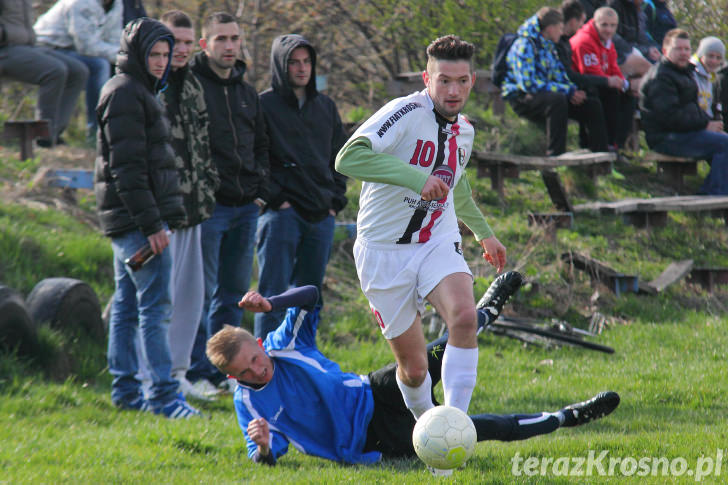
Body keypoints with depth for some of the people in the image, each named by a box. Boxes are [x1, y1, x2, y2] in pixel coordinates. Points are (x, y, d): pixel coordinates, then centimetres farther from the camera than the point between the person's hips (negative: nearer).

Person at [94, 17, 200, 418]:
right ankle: (163, 395, -13)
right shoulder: (125, 93, -12)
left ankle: (125, 389, 16)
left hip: (129, 219, 10)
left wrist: (153, 217, 21)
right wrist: (150, 223, -21)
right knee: (155, 305, -11)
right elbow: (126, 166, -19)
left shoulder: (137, 92, 20)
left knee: (126, 304, 12)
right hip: (135, 218, -10)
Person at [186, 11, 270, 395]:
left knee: (234, 292, 10)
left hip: (245, 206, 7)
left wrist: (260, 190, 11)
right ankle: (198, 372, -2)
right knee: (202, 292, -6)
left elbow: (261, 145, 24)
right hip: (208, 205, -6)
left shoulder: (247, 92, 16)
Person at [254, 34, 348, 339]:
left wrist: (336, 200, 10)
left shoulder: (325, 106, 16)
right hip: (281, 213, -5)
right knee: (273, 293, -9)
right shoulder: (264, 105, -1)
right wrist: (274, 199, -13)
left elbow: (340, 158, 22)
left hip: (322, 216, 6)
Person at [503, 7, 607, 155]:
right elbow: (528, 83, -24)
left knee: (592, 105, 0)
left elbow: (560, 76, 19)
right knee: (557, 99, -39)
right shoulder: (524, 46, -15)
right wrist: (567, 91, -24)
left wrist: (573, 90, -6)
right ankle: (555, 155, -40)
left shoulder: (549, 46, 16)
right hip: (522, 98, -9)